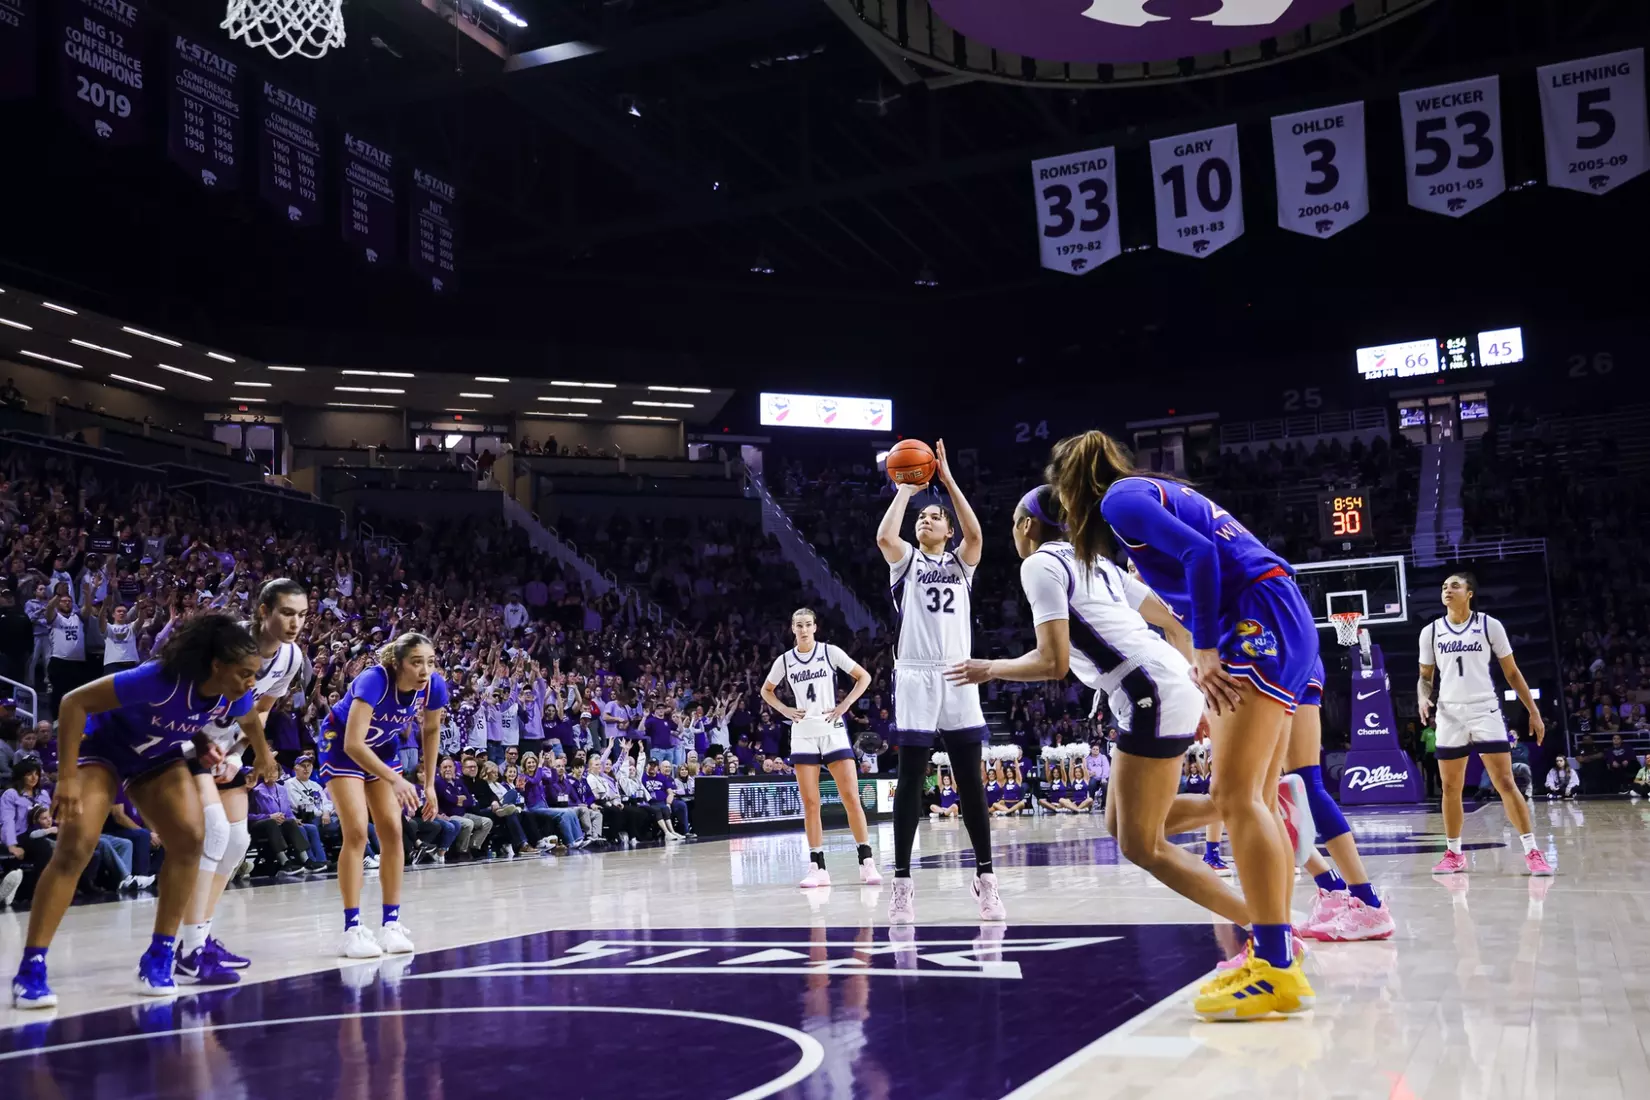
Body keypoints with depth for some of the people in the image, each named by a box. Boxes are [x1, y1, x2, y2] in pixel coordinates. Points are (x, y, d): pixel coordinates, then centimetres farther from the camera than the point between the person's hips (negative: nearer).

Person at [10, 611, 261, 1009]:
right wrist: (67, 778, -30)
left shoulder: (236, 699, -20)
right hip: (102, 748, -5)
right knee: (76, 845, -20)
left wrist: (204, 745, -12)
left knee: (190, 838, -14)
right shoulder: (160, 678, -39)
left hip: (159, 758, 5)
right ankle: (30, 968, -9)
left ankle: (160, 957, -2)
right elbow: (74, 702, -30)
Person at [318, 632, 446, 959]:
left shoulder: (434, 685, -21)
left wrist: (429, 785, 0)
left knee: (392, 831, -2)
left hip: (383, 746, 5)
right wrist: (395, 780, -50)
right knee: (356, 832, -15)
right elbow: (353, 743, -42)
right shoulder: (374, 680, -37)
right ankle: (353, 929, -10)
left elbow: (431, 730, 0)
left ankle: (392, 924, 5)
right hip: (342, 745, -5)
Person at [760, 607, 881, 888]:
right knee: (810, 803, 0)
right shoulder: (784, 661, 4)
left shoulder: (830, 652, -2)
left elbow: (864, 677, 3)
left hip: (833, 731, -2)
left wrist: (844, 705, -7)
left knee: (851, 797, -7)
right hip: (803, 735, 2)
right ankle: (817, 868, 4)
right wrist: (785, 710, 3)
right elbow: (766, 691, 19)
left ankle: (866, 862, -2)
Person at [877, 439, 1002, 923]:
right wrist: (905, 490, -3)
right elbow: (884, 536, -12)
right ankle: (902, 882, 1)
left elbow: (975, 532, -8)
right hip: (915, 676, -1)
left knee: (971, 781, 3)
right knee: (911, 780, -1)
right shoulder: (906, 560, 10)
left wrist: (948, 479, -8)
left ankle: (985, 877, 8)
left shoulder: (961, 562, 14)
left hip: (958, 677, 2)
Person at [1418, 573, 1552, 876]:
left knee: (1505, 782, -9)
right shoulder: (1431, 632, 5)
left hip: (1485, 711, -2)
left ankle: (1532, 852, -5)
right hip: (1449, 715, 3)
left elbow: (1512, 672, 5)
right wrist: (1422, 698, -8)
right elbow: (1426, 676, 14)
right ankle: (1454, 854, 18)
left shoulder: (1490, 625, -1)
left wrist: (1534, 711, 2)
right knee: (1450, 788, 7)